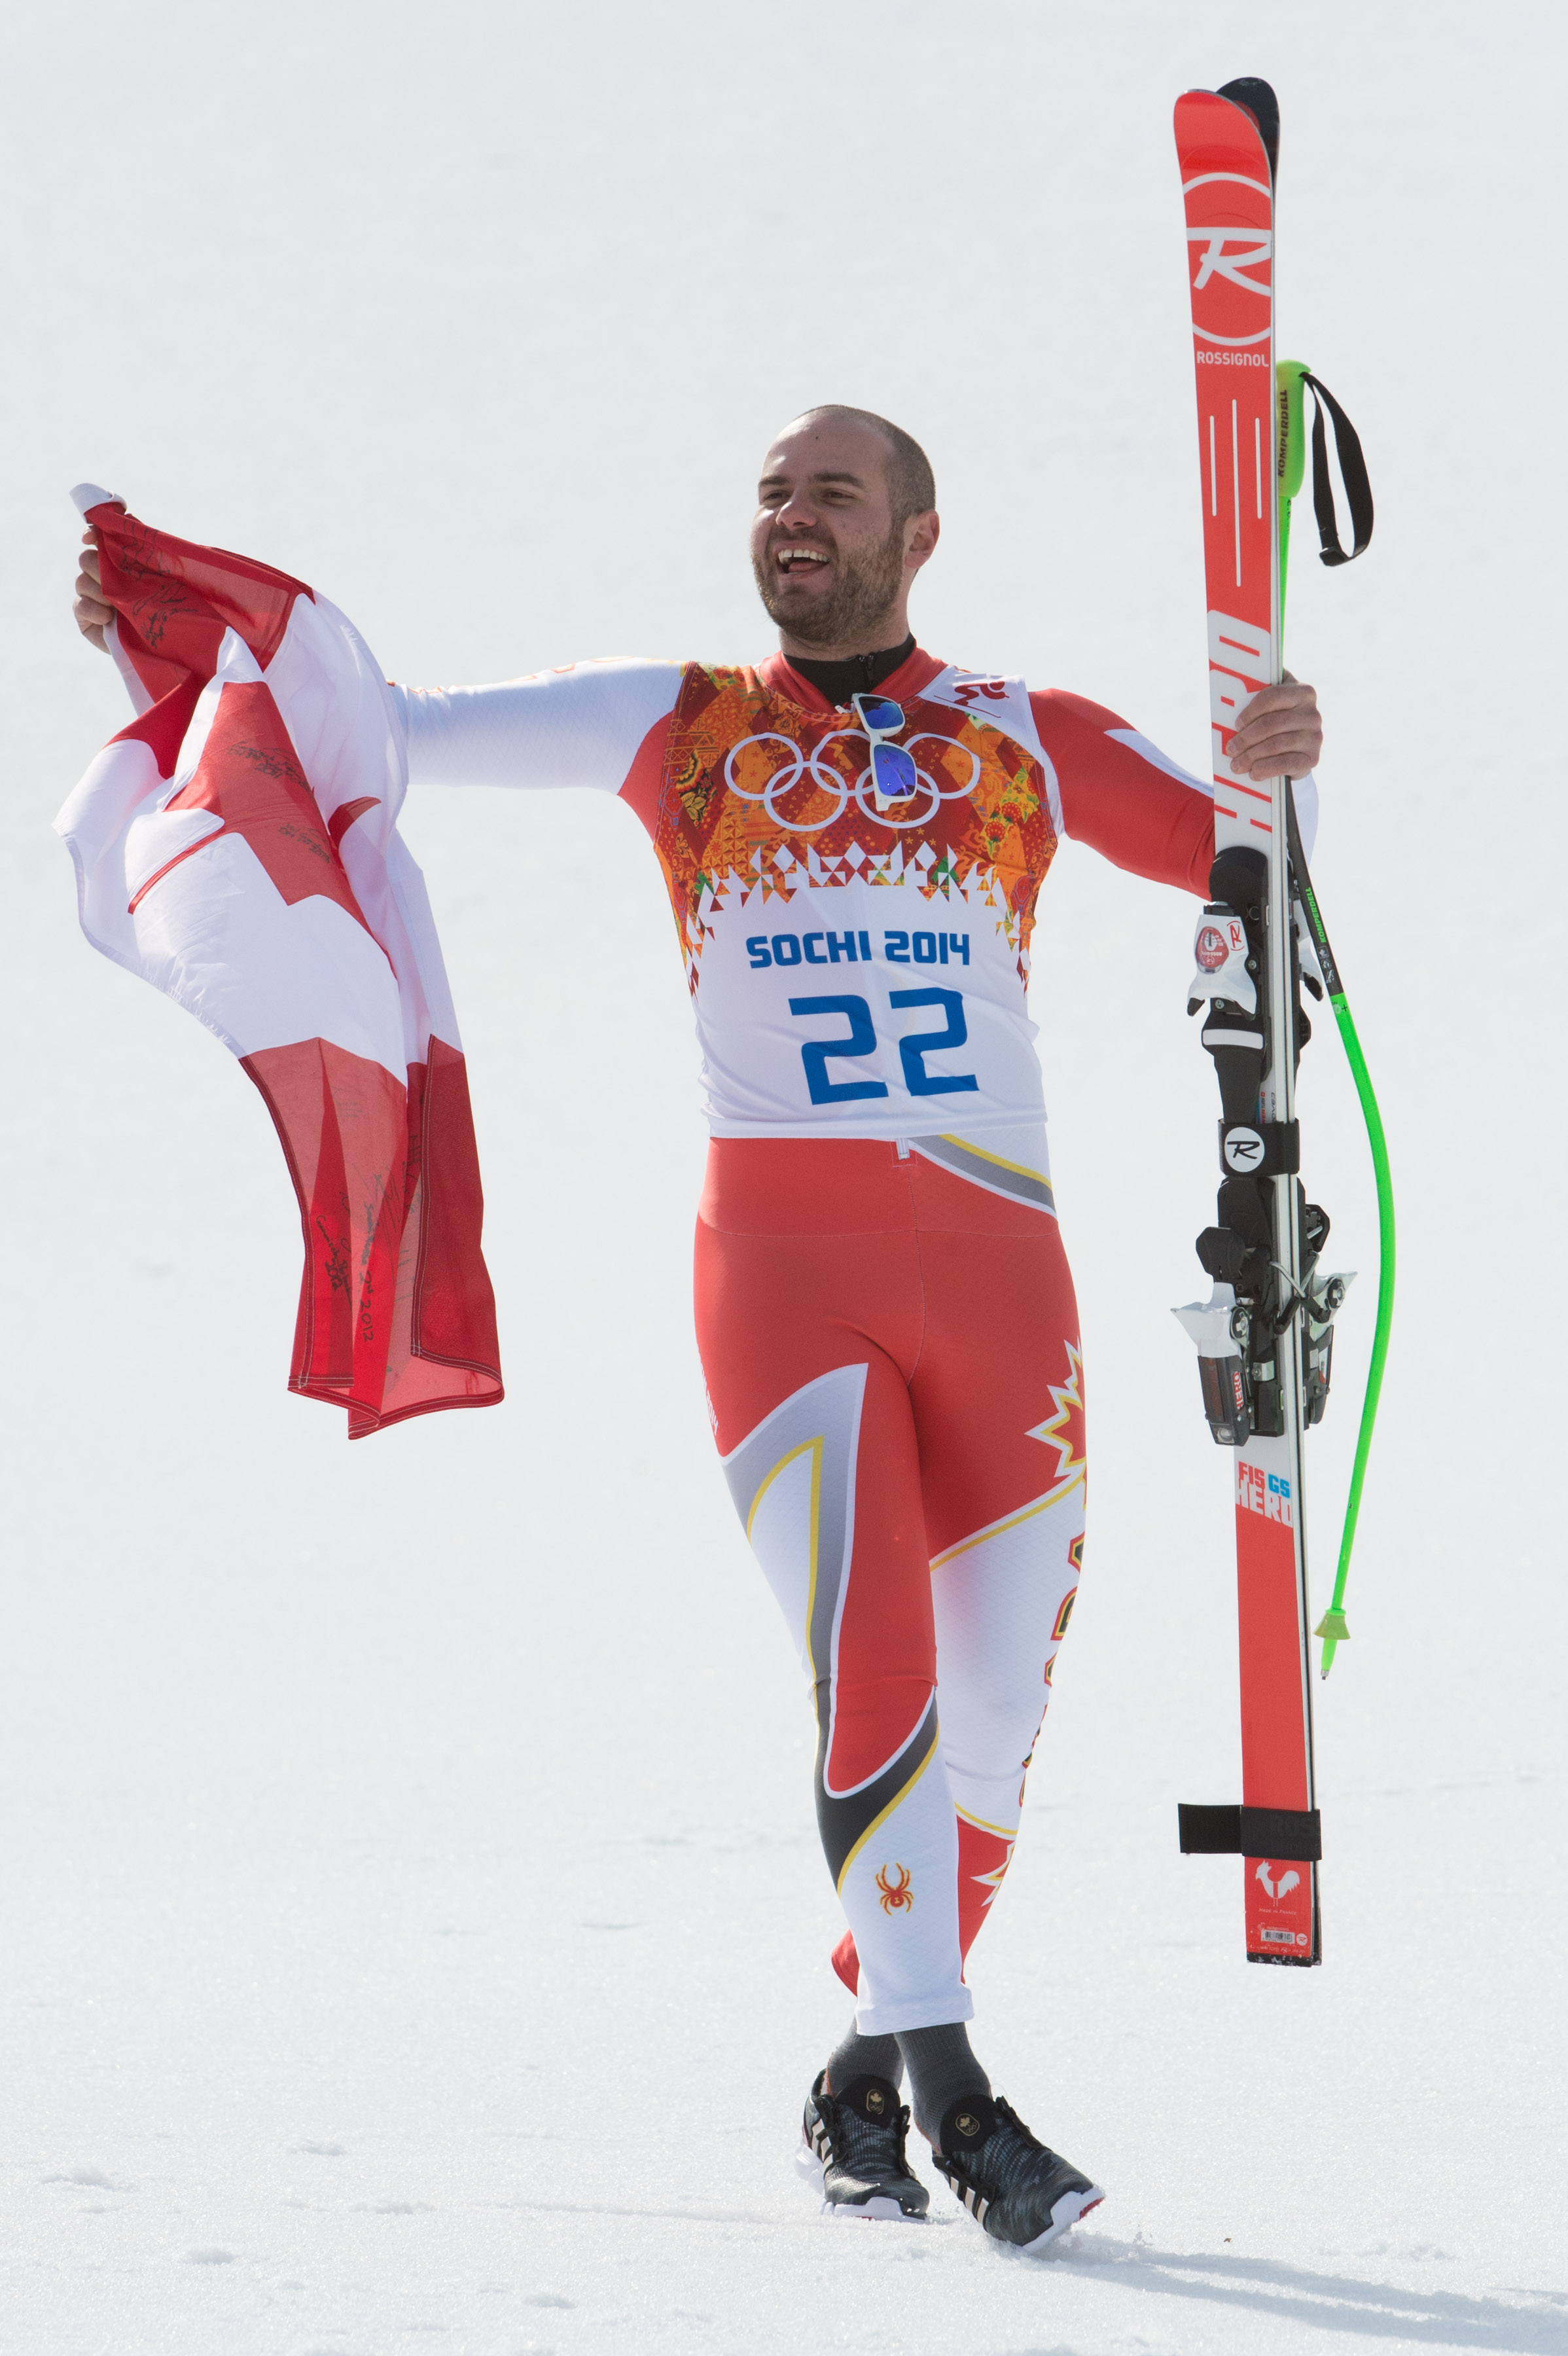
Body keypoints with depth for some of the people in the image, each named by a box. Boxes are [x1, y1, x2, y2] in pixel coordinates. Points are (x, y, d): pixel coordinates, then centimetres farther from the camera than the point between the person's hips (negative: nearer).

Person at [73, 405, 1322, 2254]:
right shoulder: (683, 730, 9)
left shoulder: (1023, 744, 11)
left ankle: (867, 2072, 24)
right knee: (878, 1675, -20)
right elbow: (395, 732, 9)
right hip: (786, 1269, -2)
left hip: (999, 1271, 2)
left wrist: (1272, 771, -10)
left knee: (995, 1724, 6)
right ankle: (949, 2096, -16)